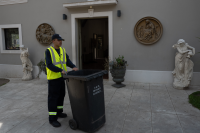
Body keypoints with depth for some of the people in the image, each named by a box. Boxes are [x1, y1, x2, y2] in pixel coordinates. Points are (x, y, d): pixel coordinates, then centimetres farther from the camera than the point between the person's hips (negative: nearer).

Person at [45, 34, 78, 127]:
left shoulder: (63, 50, 9)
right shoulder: (49, 51, -10)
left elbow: (67, 61, 3)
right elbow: (49, 65, -20)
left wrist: (73, 67, -16)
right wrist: (61, 70, -30)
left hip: (62, 77, 7)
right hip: (53, 78, -7)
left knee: (61, 95, 16)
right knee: (53, 97, -2)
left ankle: (58, 112, 35)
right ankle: (52, 118, 7)